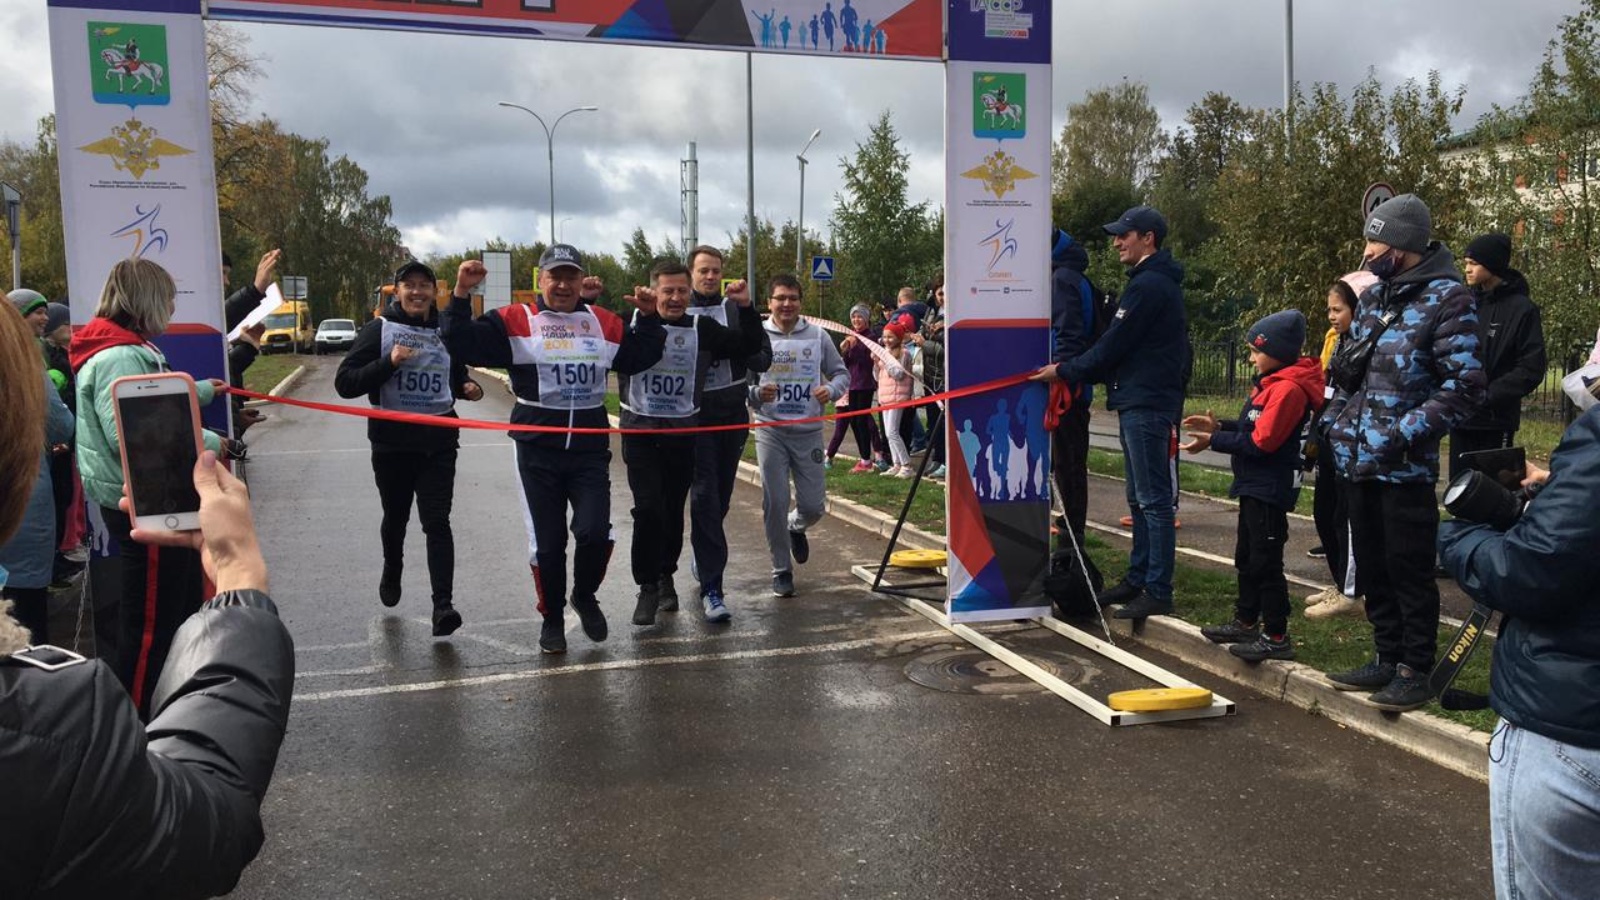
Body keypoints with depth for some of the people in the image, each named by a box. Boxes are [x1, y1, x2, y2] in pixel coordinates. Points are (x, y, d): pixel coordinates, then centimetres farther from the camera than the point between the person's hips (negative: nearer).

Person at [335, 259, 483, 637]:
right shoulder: (379, 329, -4)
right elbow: (344, 383, -10)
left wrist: (467, 388, 0)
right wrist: (389, 362, -22)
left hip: (438, 442, 1)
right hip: (392, 442, -1)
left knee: (437, 522, -9)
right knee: (395, 516, 17)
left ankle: (442, 606, -13)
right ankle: (391, 574, 46)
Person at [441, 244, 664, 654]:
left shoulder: (606, 323, 9)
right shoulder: (514, 321, -2)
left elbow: (641, 358, 19)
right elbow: (462, 344, -9)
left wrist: (648, 317, 6)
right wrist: (461, 295, -19)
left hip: (590, 450, 2)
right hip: (537, 450, -1)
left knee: (595, 533, -9)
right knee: (547, 542, 6)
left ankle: (585, 596, 22)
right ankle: (552, 617, 28)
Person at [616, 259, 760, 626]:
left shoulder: (702, 329, 3)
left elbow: (748, 346, 7)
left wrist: (746, 308, -8)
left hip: (683, 433, 2)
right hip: (640, 432, -2)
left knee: (673, 512, 12)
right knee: (648, 510, -11)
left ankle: (665, 577, 31)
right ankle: (647, 586, 3)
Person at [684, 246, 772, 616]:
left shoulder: (738, 311, 7)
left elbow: (763, 359, 2)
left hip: (733, 415, 4)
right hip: (695, 415, -4)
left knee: (722, 495, 14)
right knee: (704, 495, -9)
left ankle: (704, 557, 38)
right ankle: (711, 583, -8)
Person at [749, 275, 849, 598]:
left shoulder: (817, 336, 4)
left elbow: (841, 373, 11)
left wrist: (831, 390, -10)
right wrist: (757, 393, -19)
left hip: (809, 432, 2)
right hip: (771, 432, -1)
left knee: (813, 506, 3)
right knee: (775, 503, -2)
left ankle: (796, 527, 40)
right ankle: (782, 571, 15)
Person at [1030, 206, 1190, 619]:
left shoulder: (1150, 285, -14)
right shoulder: (1153, 281, 19)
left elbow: (1112, 346, -15)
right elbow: (1121, 346, 19)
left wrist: (1064, 372, -5)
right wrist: (1071, 372, 12)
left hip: (1147, 406, -11)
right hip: (1137, 402, 11)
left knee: (1154, 500, -7)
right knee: (1140, 499, 15)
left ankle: (1158, 592, -3)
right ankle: (1138, 578, 23)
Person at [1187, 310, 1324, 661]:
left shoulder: (1288, 388, -20)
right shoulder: (1271, 383, 13)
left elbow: (1262, 441, -22)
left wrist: (1213, 441, -17)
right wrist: (1219, 426, 2)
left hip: (1270, 489, -11)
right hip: (1254, 485, 11)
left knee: (1265, 562, -4)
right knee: (1246, 557, 18)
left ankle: (1276, 637, 4)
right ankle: (1246, 623, 30)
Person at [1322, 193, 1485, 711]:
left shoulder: (1447, 299, -10)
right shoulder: (1374, 295, 13)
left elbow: (1464, 388, -16)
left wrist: (1404, 434, -21)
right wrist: (1333, 422, 11)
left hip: (1405, 467, -7)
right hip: (1355, 461, 8)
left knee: (1409, 570, 2)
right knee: (1372, 567, 15)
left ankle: (1415, 671, 15)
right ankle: (1386, 658, 28)